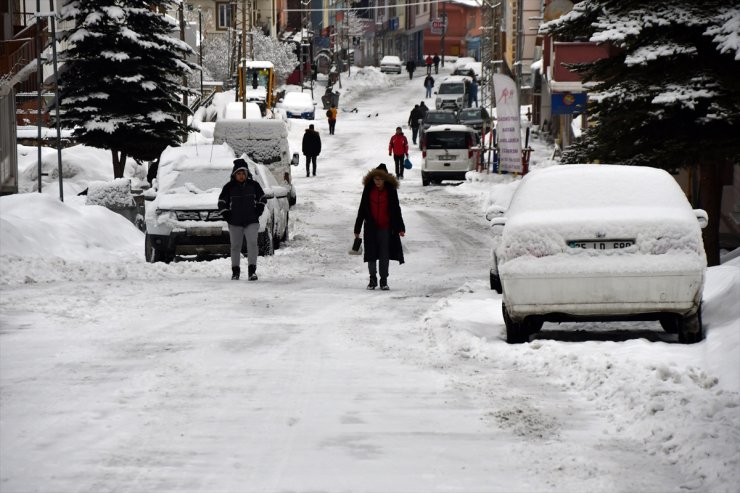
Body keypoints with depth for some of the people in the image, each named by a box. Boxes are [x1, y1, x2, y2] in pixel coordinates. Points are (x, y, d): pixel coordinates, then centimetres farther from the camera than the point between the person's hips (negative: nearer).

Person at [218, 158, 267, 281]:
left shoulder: (253, 185, 3)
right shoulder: (229, 187, 1)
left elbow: (263, 198, 14)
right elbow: (221, 203, 8)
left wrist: (258, 211, 2)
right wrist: (226, 215, -3)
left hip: (251, 222, -1)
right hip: (235, 223, 1)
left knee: (252, 243, -15)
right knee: (235, 246, 6)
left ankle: (252, 270, -15)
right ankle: (235, 271, 17)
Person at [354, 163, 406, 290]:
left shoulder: (391, 190, -2)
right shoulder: (368, 190, 0)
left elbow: (396, 210, 3)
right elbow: (362, 210, 4)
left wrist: (400, 228, 0)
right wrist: (357, 229, 4)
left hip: (386, 228, -1)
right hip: (371, 228, 1)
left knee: (385, 255, 2)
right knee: (371, 254, 4)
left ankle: (384, 281, 11)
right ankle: (372, 279, 18)